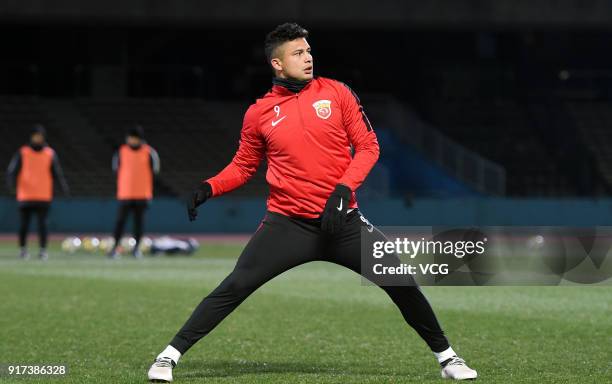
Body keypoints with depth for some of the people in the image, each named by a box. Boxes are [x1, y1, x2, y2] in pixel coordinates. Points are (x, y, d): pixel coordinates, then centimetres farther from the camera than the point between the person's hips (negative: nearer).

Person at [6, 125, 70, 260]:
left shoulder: (50, 153, 6)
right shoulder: (22, 153, 2)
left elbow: (57, 172, 6)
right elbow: (12, 170, -3)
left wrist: (64, 187, -6)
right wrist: (11, 183, -21)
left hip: (44, 195, 0)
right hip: (25, 195, 0)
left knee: (42, 223, -5)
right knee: (24, 224, 2)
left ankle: (43, 250, 0)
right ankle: (23, 248, 17)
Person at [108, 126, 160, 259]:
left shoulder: (148, 152, 0)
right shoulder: (121, 151, 3)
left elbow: (153, 172, 6)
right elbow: (116, 170, 11)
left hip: (142, 194, 0)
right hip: (125, 193, 0)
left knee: (139, 220, 5)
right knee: (120, 220, -4)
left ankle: (136, 247, 14)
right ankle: (116, 247, -2)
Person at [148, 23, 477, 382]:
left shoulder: (337, 93, 1)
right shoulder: (259, 113, 3)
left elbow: (368, 146, 1)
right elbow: (243, 166, 15)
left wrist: (343, 190, -14)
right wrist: (209, 187, -3)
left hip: (342, 220, 1)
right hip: (287, 224, -1)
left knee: (401, 282, -4)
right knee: (235, 287, -13)